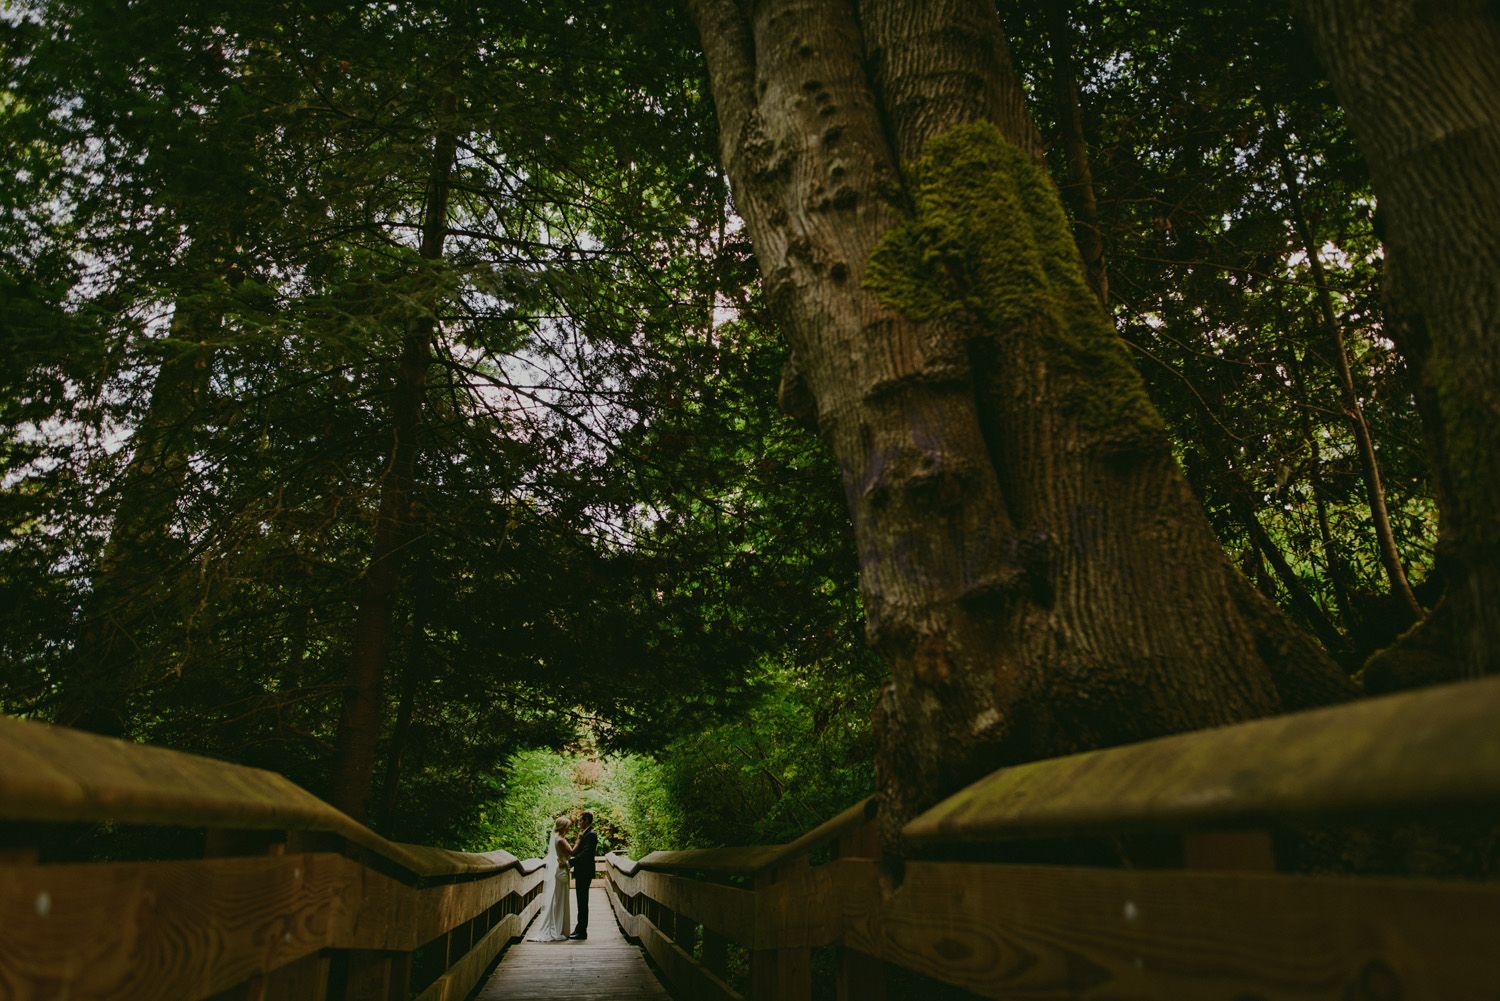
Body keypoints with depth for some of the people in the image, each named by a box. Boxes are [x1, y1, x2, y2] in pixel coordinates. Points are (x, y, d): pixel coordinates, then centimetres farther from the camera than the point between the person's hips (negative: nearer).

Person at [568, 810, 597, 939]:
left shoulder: (591, 835, -14)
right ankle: (580, 929, 21)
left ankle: (582, 932, -2)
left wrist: (569, 862, -25)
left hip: (585, 873, -10)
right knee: (581, 902, 14)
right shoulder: (585, 834, 18)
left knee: (583, 902, -6)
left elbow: (585, 854, -24)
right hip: (581, 873, 10)